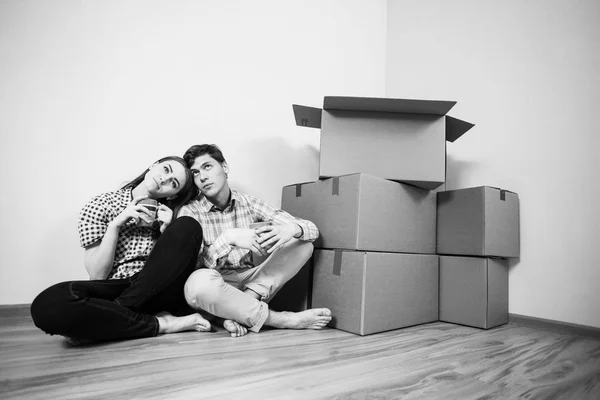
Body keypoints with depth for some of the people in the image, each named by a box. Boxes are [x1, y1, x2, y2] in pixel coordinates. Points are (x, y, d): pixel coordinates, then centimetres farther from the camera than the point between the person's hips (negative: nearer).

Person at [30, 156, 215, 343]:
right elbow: (97, 275, -7)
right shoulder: (103, 204, -1)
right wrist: (116, 224, -16)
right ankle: (160, 323, -23)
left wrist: (166, 231, -12)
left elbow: (171, 266, 2)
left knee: (188, 226, -20)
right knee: (48, 304, -32)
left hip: (157, 291, 2)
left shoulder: (165, 213, 7)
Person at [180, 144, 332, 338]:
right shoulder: (190, 212, -4)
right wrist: (228, 238, -31)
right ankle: (286, 319, -22)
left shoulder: (249, 203, 2)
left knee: (302, 243, -10)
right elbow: (197, 266, -16)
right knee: (200, 281, -37)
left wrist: (291, 229, -28)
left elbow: (312, 229, -5)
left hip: (250, 282, 3)